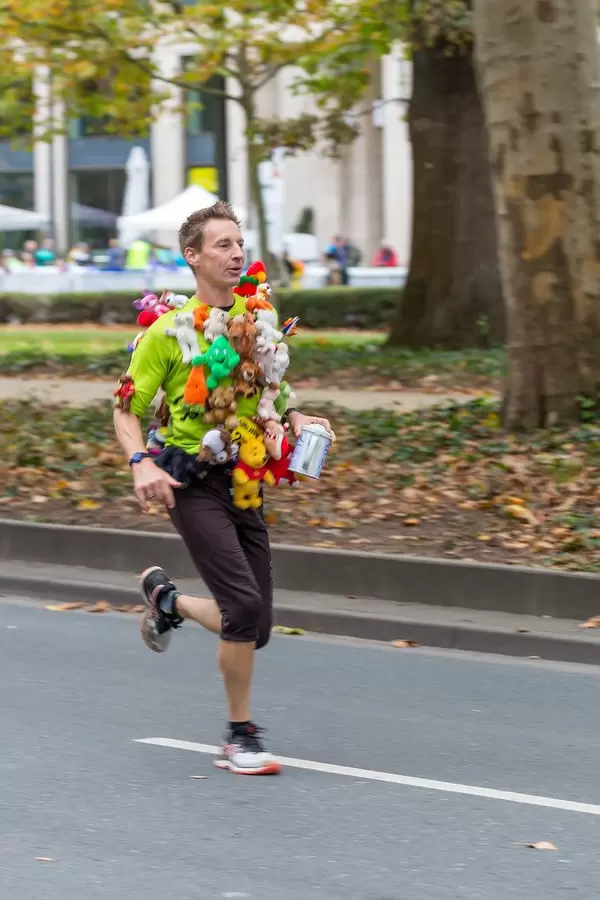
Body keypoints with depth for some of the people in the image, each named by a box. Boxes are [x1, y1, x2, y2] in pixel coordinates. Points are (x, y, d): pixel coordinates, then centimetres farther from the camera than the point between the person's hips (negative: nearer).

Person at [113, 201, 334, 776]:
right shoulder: (169, 329, -8)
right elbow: (126, 409, -3)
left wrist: (296, 420, 1)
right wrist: (141, 464, -21)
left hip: (243, 478, 6)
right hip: (192, 483, -6)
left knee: (255, 627, 6)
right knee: (244, 605, -19)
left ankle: (166, 600, 36)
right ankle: (240, 736, -3)